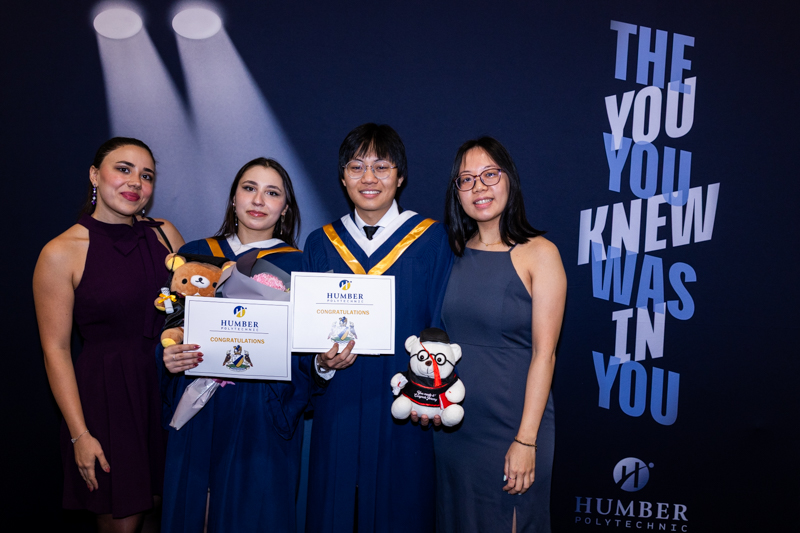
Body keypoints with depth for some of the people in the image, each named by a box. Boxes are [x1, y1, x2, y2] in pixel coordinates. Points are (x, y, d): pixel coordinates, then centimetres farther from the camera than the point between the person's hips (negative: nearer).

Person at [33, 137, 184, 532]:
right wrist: (79, 434, -9)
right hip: (106, 395, -4)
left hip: (170, 386, 4)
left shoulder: (164, 233, 3)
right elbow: (56, 351, -8)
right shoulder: (61, 253, -9)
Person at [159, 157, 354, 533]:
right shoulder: (195, 255, 6)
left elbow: (305, 355, -3)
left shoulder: (298, 267, -1)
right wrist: (168, 357, -13)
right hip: (197, 415, 3)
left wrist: (324, 360, -24)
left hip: (262, 415, -2)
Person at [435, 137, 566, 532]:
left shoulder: (539, 253, -9)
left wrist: (526, 440, -15)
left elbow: (543, 353, -12)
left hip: (512, 425, -4)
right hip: (452, 423, 5)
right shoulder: (455, 254, 5)